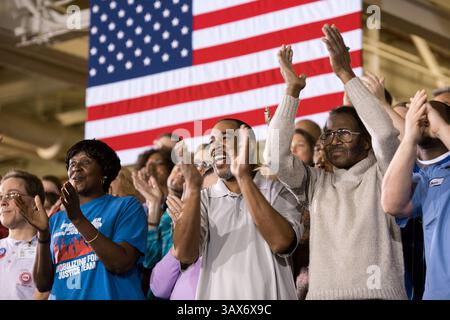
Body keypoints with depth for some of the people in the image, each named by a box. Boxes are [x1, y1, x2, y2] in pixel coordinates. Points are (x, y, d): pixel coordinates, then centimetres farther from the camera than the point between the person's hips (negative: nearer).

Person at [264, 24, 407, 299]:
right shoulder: (316, 182, 13)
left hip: (378, 293, -3)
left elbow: (385, 132, -12)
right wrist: (292, 91, -1)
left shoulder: (382, 174, 5)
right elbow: (276, 157, -1)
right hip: (323, 293, 3)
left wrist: (346, 74, -10)